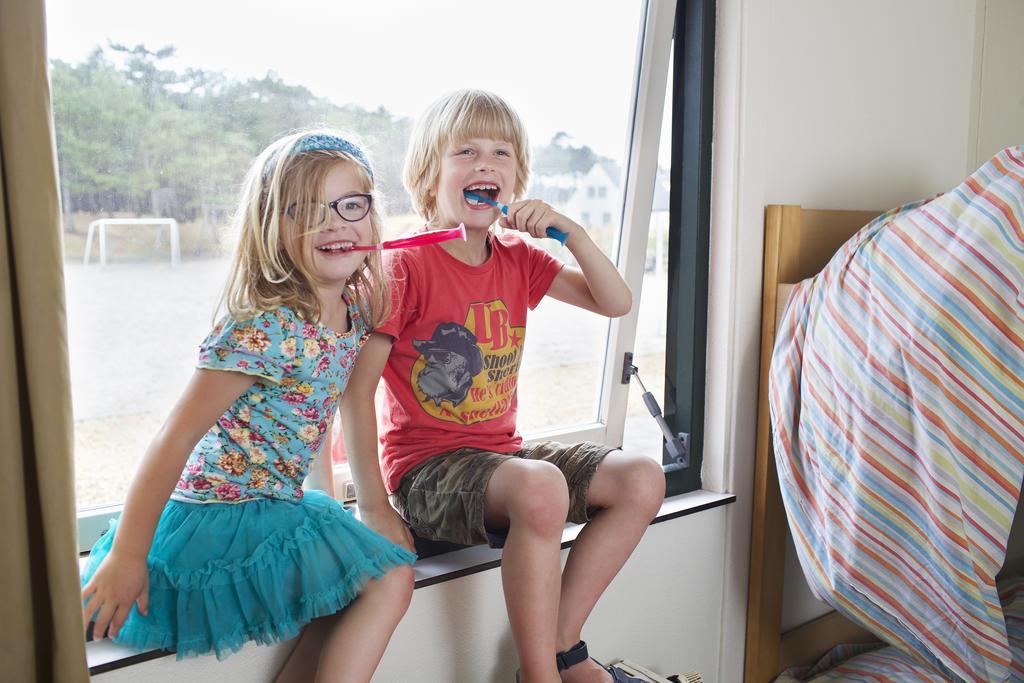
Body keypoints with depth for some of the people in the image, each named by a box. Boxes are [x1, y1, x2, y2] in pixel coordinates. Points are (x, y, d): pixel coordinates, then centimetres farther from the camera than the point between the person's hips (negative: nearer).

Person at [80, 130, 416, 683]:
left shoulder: (355, 311, 1)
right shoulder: (265, 328, -23)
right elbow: (175, 438, -21)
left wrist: (329, 508, 15)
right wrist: (126, 557, -18)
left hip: (282, 506, 9)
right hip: (220, 519, -9)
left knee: (392, 549, 16)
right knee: (389, 579, -10)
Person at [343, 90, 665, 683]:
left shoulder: (519, 259, 8)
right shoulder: (407, 266, -11)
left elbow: (617, 303, 7)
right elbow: (356, 389, -13)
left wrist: (570, 229, -7)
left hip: (503, 451, 7)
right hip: (427, 467, -7)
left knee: (643, 480, -7)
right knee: (540, 487, -36)